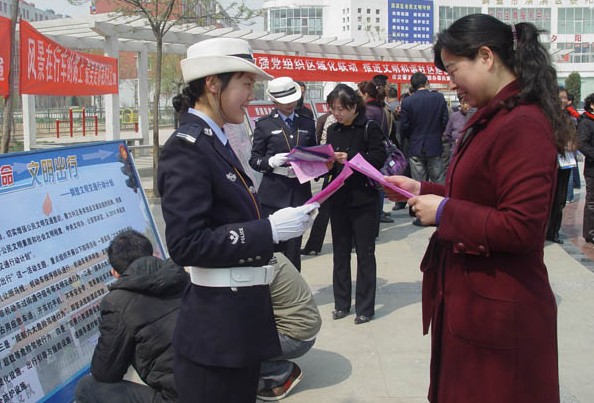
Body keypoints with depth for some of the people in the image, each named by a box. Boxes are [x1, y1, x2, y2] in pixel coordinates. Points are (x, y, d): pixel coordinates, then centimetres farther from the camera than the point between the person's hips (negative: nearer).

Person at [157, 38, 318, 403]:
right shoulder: (187, 148, -16)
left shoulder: (215, 142, 12)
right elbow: (186, 244, -23)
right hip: (216, 329, -9)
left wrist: (282, 221, 7)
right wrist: (270, 230, -22)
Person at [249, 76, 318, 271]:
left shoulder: (308, 124, 16)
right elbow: (254, 159, 4)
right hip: (273, 195, -3)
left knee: (294, 249, 6)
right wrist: (271, 162, -15)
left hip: (299, 194, 3)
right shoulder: (264, 125, 6)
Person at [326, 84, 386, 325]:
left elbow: (379, 158, -16)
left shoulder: (370, 128, -8)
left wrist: (350, 159, -23)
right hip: (338, 198, 6)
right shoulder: (333, 130, 9)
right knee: (340, 252, 12)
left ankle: (365, 307, 12)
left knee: (365, 253, 3)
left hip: (363, 199, -6)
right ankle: (342, 303, 23)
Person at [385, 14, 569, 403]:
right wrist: (421, 190, 9)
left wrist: (444, 213, -18)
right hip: (469, 300, 9)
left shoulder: (523, 126, -22)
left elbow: (521, 227, -26)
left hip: (497, 315, -9)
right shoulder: (494, 119, 10)